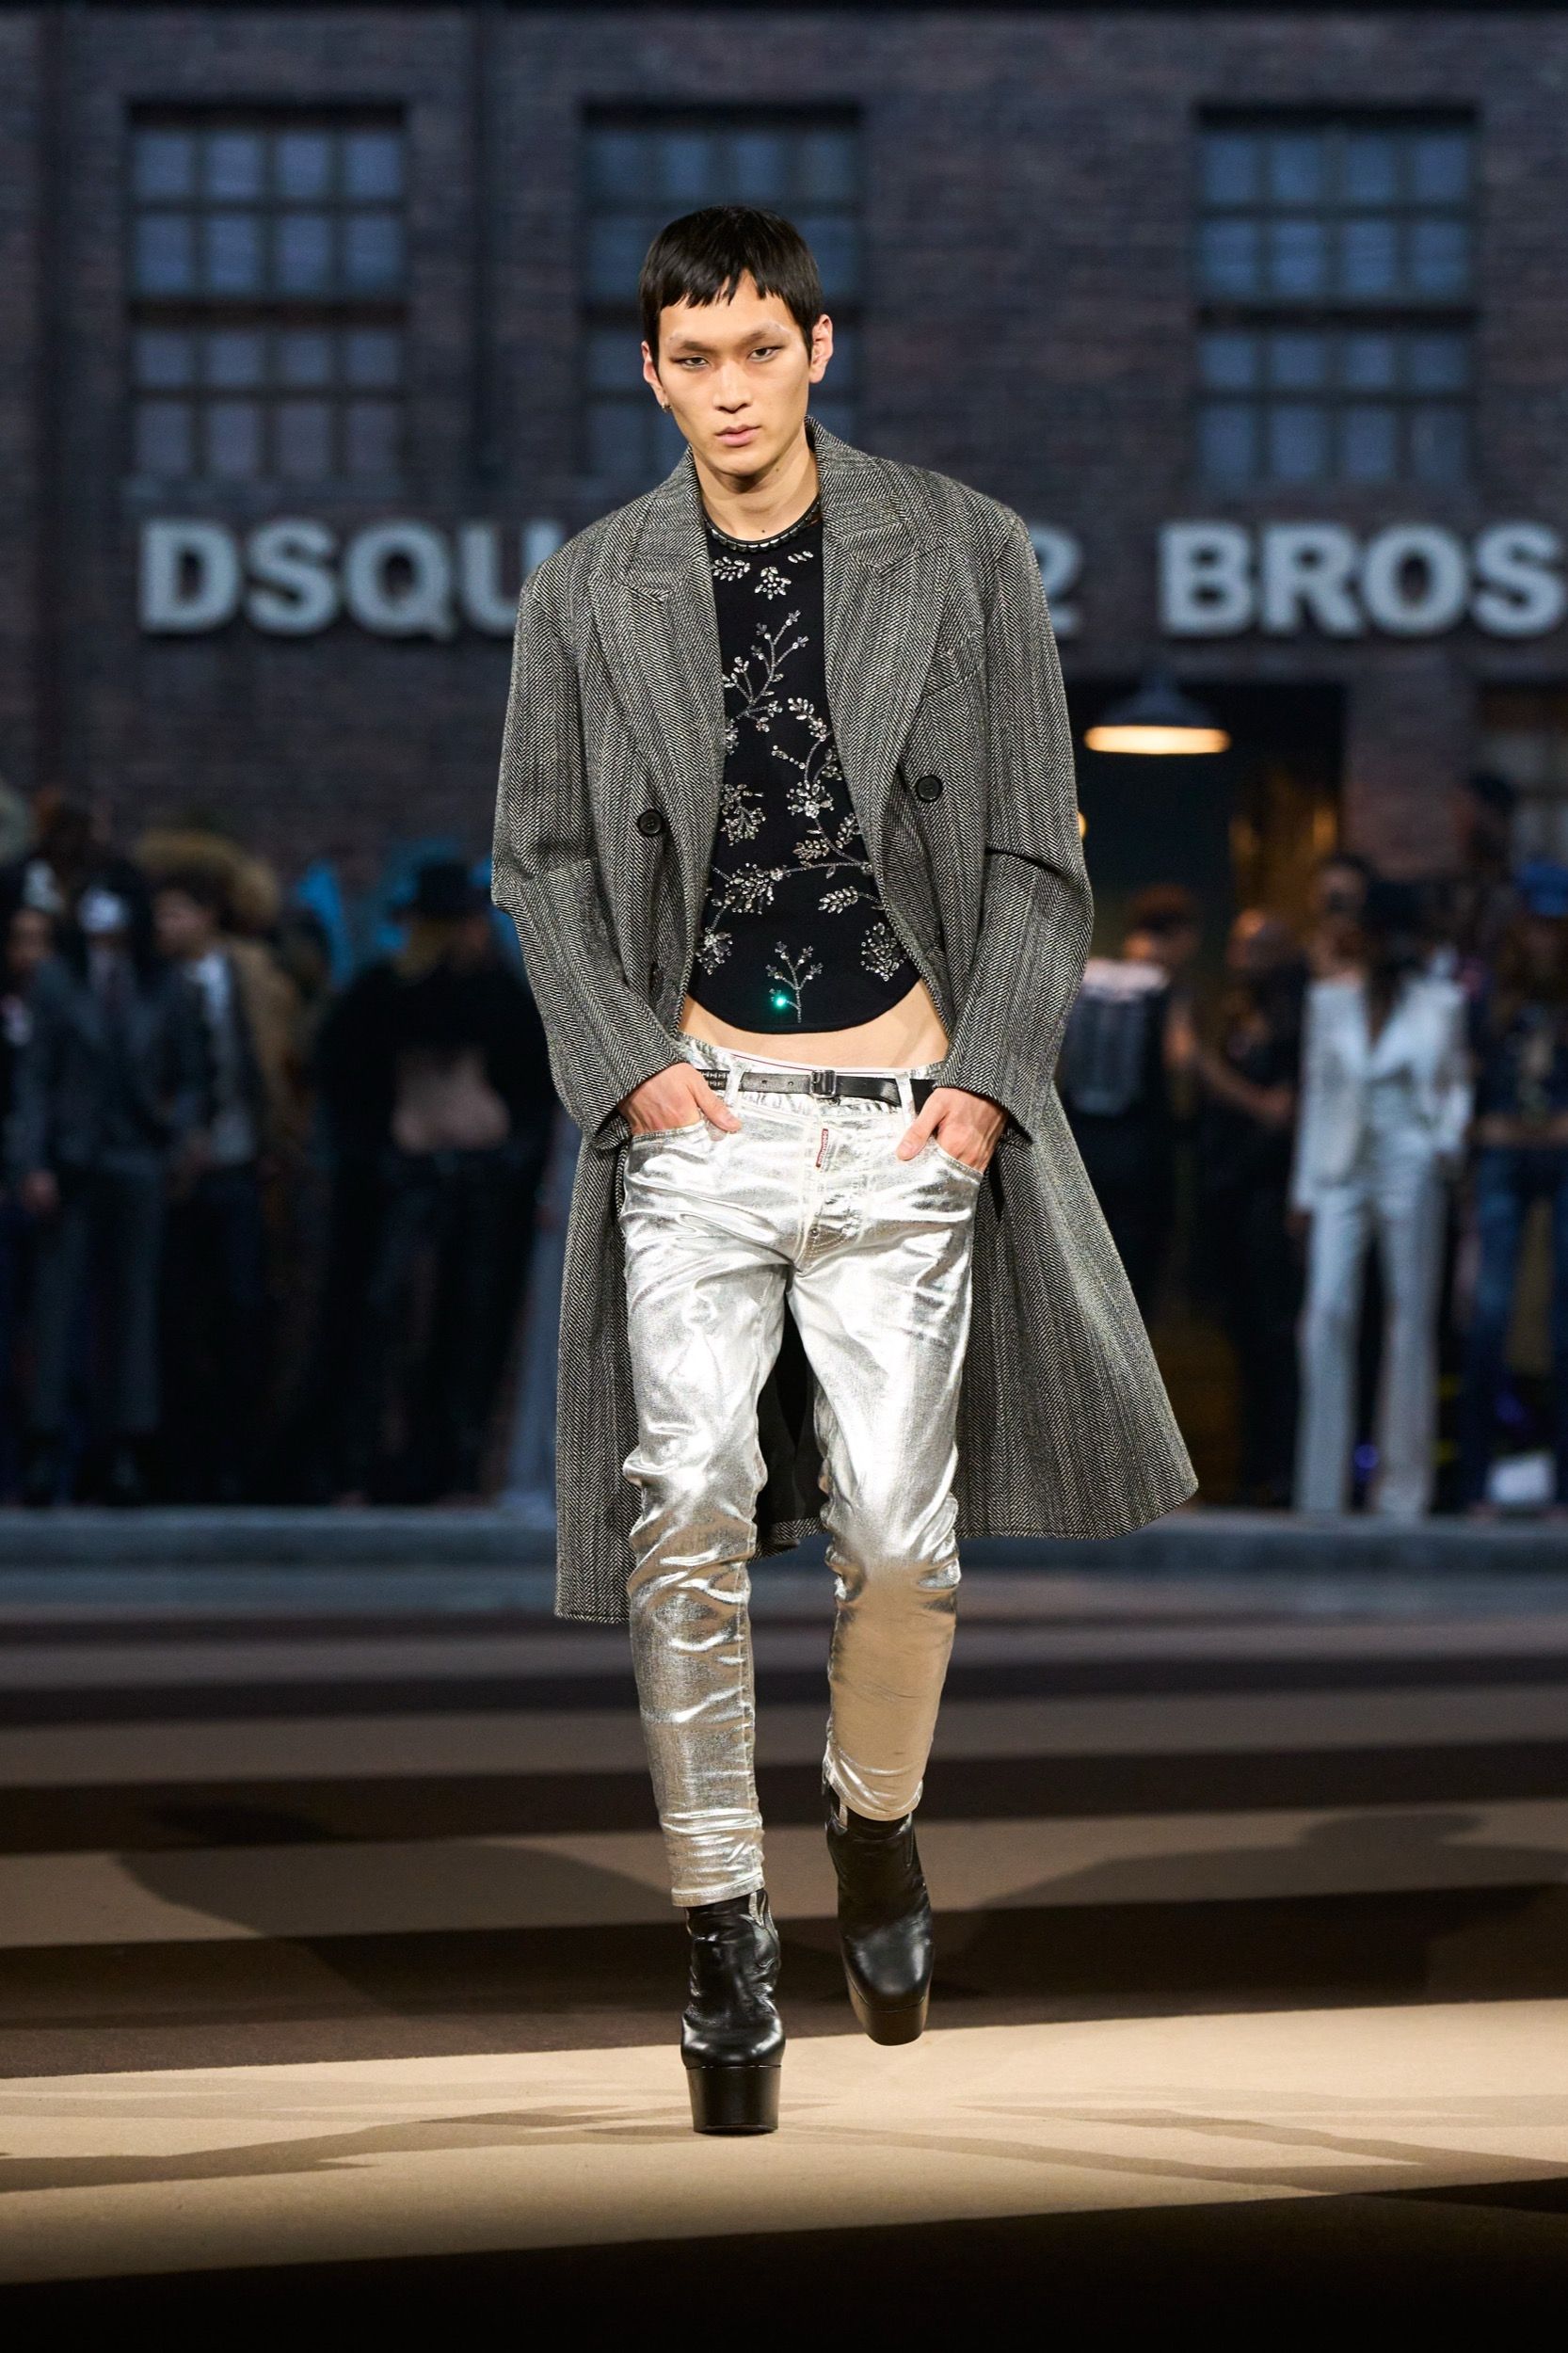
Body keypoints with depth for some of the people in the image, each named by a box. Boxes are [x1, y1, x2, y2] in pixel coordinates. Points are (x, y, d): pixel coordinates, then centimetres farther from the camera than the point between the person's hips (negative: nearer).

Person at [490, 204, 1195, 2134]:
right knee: (688, 1521, -9)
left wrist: (990, 1074, -5)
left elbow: (1037, 853, 5)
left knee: (901, 1539, 0)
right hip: (697, 1108, 0)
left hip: (907, 1112, 0)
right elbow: (542, 856, 10)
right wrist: (625, 1060, -3)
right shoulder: (590, 593, 6)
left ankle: (876, 1821, 29)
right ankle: (725, 1939, 1)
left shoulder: (963, 557, 3)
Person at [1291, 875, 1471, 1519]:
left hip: (1410, 1173, -1)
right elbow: (1316, 1092, 11)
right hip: (1341, 1172, 1)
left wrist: (1450, 1140, -9)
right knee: (1327, 1310, -9)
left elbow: (1457, 1082, 11)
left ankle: (1402, 1491, 4)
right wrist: (1305, 1188, 8)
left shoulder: (1441, 1003, 6)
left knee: (1411, 1320, 0)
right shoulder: (1330, 1000, 10)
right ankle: (1320, 1489, -4)